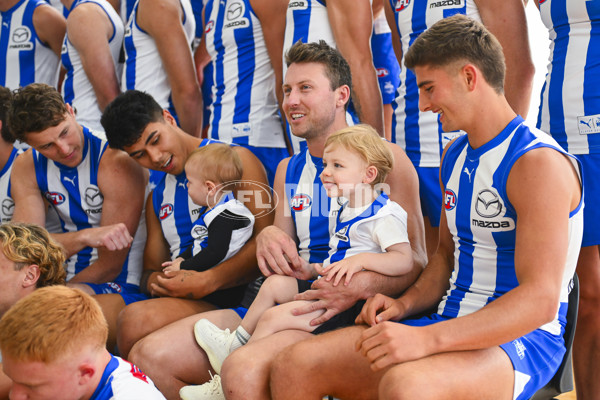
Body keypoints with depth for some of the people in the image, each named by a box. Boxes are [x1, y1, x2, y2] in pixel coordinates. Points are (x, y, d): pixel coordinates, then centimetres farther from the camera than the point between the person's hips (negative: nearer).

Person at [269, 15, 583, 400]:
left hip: (522, 339, -8)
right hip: (450, 323, 8)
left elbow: (540, 300, -22)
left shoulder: (538, 162, -15)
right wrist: (405, 304, 4)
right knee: (294, 365, -10)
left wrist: (425, 339, -30)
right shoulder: (454, 157, 14)